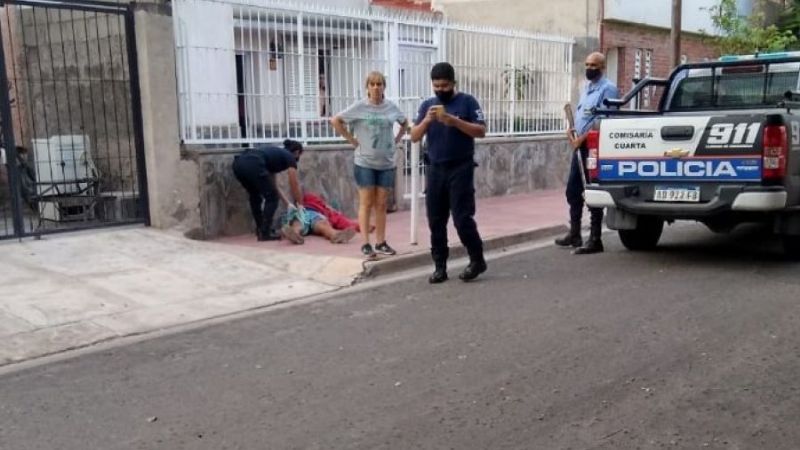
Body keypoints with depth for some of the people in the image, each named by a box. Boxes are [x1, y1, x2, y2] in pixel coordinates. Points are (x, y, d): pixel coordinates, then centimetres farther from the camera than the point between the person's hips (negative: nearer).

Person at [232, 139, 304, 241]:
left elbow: (273, 186, 40)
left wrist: (289, 203, 42)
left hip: (238, 164, 8)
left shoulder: (275, 154, 38)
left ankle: (260, 230, 33)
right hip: (253, 166, -8)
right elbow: (295, 185, 20)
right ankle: (265, 233, 8)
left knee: (255, 197, 28)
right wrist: (300, 204, 34)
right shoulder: (290, 157, 18)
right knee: (272, 198, 10)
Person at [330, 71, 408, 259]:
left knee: (381, 204, 9)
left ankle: (381, 242, 17)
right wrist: (352, 140, -7)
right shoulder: (359, 107, -7)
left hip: (386, 163, 3)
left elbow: (404, 123, 21)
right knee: (366, 203, 0)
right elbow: (335, 120, -5)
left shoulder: (391, 107, 3)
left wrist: (396, 140, 7)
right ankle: (366, 244, 4)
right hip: (365, 162, -3)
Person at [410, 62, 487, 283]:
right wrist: (427, 120, -15)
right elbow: (414, 137, 4)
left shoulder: (467, 101, -2)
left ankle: (477, 260, 12)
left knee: (462, 218, -6)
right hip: (435, 170, 4)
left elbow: (481, 131, -9)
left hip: (461, 169, -4)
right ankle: (440, 266, 13)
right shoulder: (427, 105, 9)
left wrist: (453, 120, -20)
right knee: (436, 221, 5)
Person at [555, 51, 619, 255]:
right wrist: (571, 130, 5)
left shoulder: (608, 88, -10)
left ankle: (595, 240, 2)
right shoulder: (586, 87, 18)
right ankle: (574, 234, 24)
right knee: (572, 190, 13)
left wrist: (582, 138, -16)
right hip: (580, 146, 9)